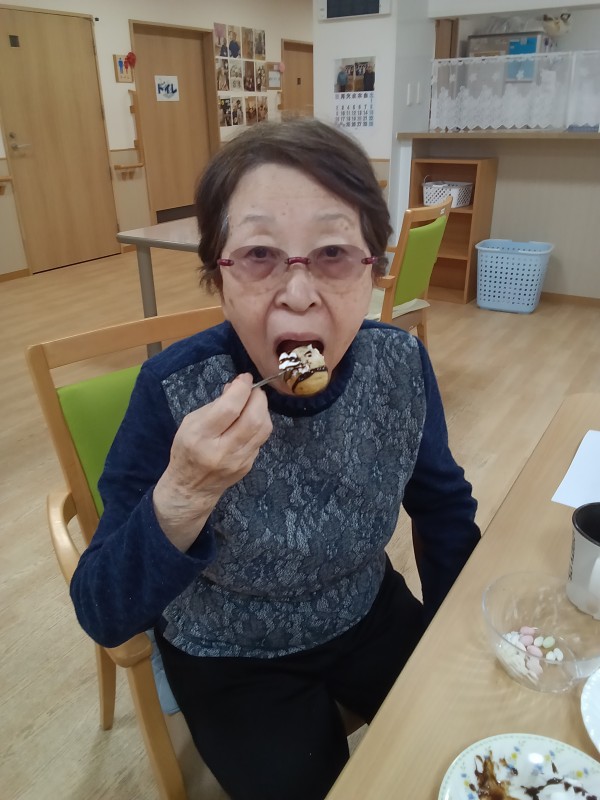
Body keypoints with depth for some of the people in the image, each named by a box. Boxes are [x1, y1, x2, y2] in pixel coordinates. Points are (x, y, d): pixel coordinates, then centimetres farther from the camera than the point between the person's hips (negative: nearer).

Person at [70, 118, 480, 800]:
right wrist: (182, 498, -42)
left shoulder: (400, 364, -18)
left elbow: (443, 506, 0)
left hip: (370, 616, 4)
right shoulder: (174, 394, -28)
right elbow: (102, 617, -24)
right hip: (232, 660, -3)